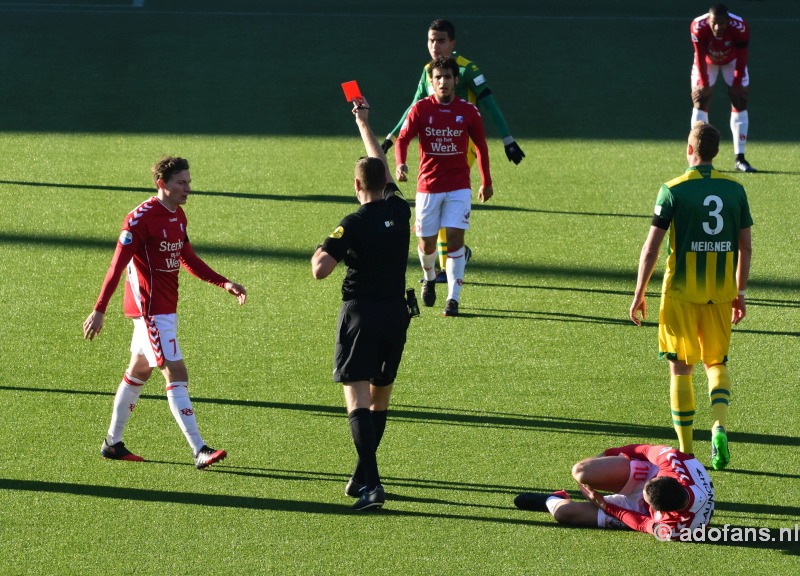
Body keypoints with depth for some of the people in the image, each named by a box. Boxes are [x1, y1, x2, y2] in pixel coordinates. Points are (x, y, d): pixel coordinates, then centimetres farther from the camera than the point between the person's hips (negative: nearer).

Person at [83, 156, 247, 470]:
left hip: (166, 308, 10)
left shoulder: (178, 216, 9)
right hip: (150, 309, -10)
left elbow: (188, 259, 21)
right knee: (176, 373, -13)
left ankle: (113, 443, 28)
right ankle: (199, 450, -17)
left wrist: (224, 283, 12)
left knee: (138, 372, 17)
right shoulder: (141, 218, -17)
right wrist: (99, 311, -21)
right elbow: (118, 264, -19)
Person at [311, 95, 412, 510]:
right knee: (379, 399, 18)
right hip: (396, 314, 6)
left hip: (360, 313, -6)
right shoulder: (400, 211, 5)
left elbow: (320, 270, -19)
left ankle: (371, 484, -25)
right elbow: (384, 167, 23)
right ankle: (362, 477, 28)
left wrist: (318, 254, 5)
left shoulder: (354, 224, -12)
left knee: (358, 401, -11)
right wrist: (364, 125, 32)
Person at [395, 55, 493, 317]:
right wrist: (400, 164, -28)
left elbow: (481, 146, 10)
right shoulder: (420, 109, -3)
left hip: (459, 187, 0)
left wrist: (486, 182, 13)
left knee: (455, 237, -13)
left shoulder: (468, 111, -1)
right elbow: (403, 139, -7)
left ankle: (453, 298, -9)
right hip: (428, 185, 0)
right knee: (427, 243, 5)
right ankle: (429, 280, 38)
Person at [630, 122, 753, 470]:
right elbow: (746, 247, 6)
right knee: (717, 362, 17)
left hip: (682, 291, -3)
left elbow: (651, 248, -8)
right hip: (721, 292, 3)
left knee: (680, 367, 8)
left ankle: (685, 451, 8)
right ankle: (719, 425, -9)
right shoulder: (735, 190, 2)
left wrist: (639, 294, 1)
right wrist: (740, 292, 16)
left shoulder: (674, 190, -8)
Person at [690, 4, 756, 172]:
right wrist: (704, 85, -18)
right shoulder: (698, 27, -37)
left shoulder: (740, 28, -37)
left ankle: (740, 159, -3)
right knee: (700, 103, -9)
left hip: (732, 61, 1)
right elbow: (700, 58, -24)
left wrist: (737, 84, -16)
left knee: (740, 104, -5)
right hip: (707, 61, 0)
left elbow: (741, 57, -22)